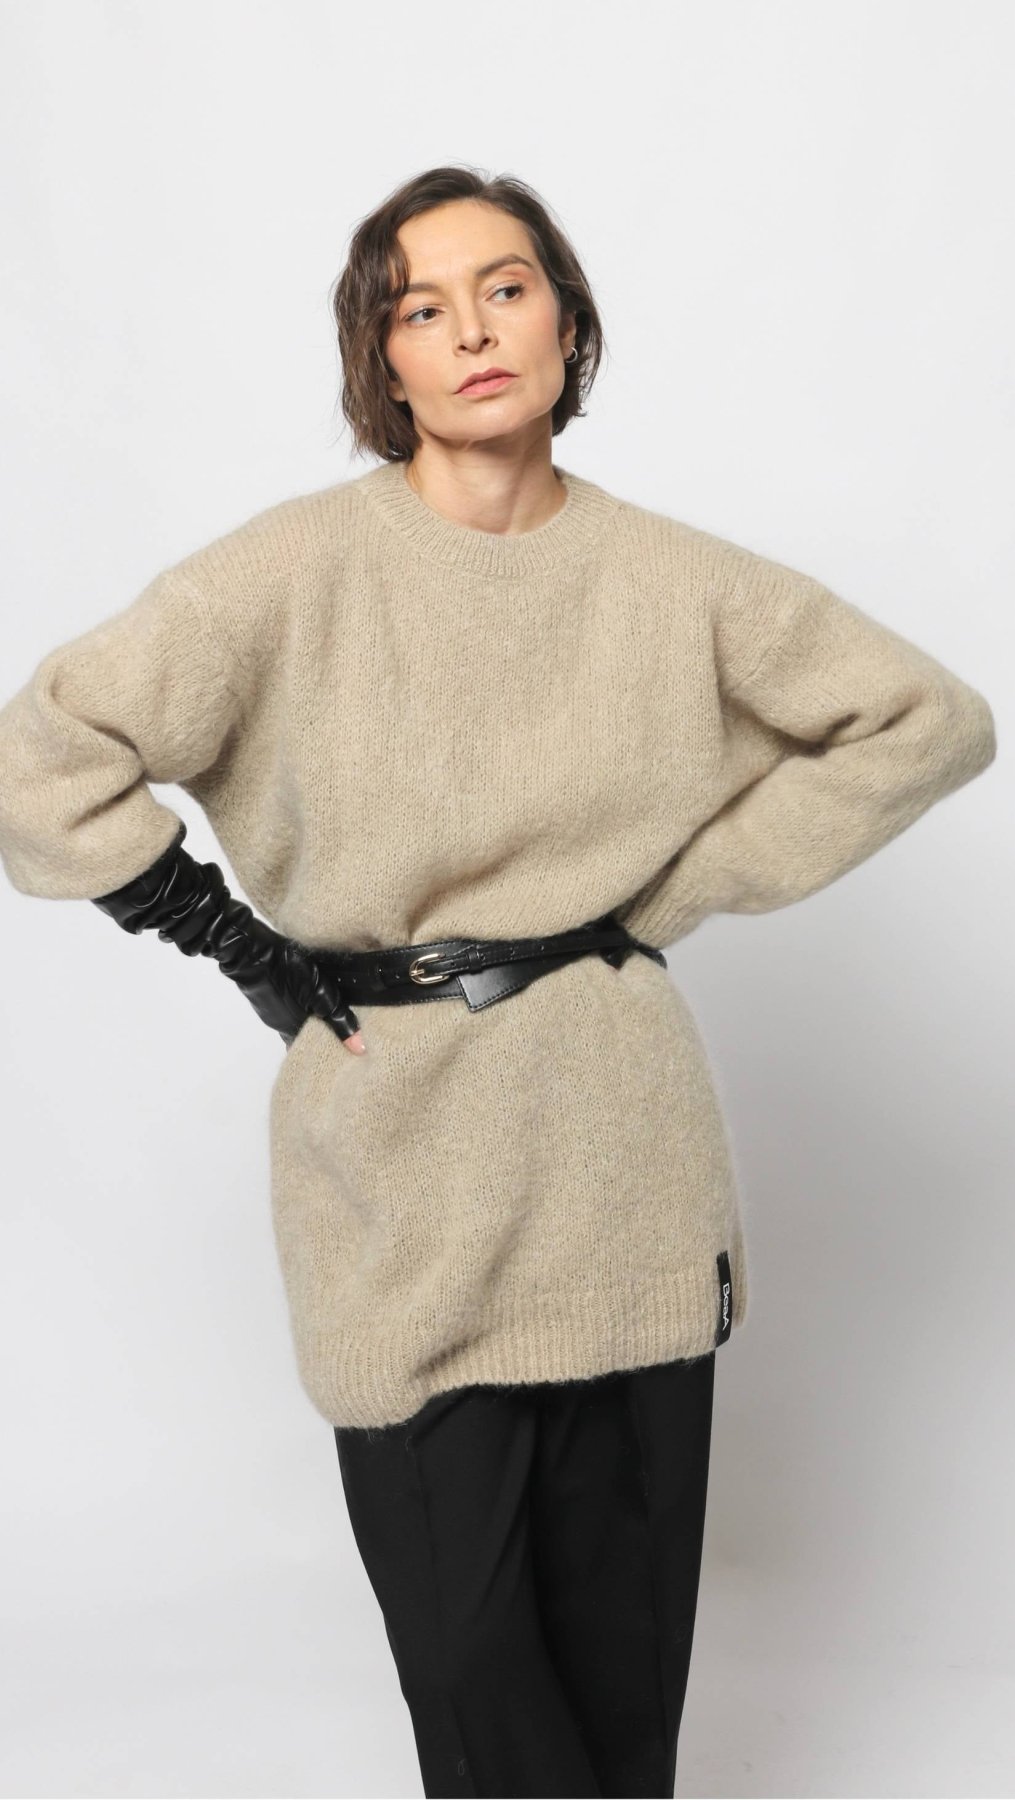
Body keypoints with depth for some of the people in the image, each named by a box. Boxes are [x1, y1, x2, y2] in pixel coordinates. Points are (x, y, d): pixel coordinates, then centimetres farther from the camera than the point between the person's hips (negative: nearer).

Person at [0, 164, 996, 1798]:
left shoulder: (670, 578, 1)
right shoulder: (298, 571, -6)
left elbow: (930, 719, 9)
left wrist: (687, 886, 4)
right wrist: (240, 946, -4)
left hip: (623, 1163, 2)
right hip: (401, 1183, -1)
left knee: (629, 1631, 10)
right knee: (464, 1636, 5)